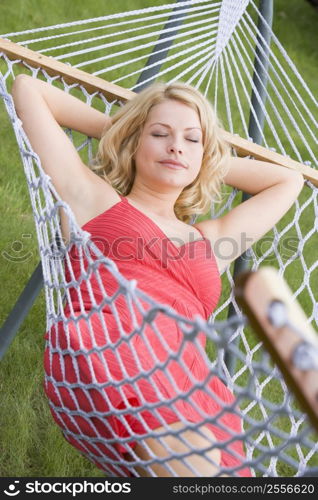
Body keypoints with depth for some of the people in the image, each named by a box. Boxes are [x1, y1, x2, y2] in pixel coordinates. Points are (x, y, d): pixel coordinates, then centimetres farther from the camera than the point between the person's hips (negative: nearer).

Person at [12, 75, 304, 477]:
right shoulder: (92, 197, 22)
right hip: (105, 351, -5)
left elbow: (290, 180, 45)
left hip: (191, 391, 5)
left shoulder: (209, 240, 31)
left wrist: (212, 160, 42)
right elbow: (26, 88, 29)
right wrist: (112, 126, 35)